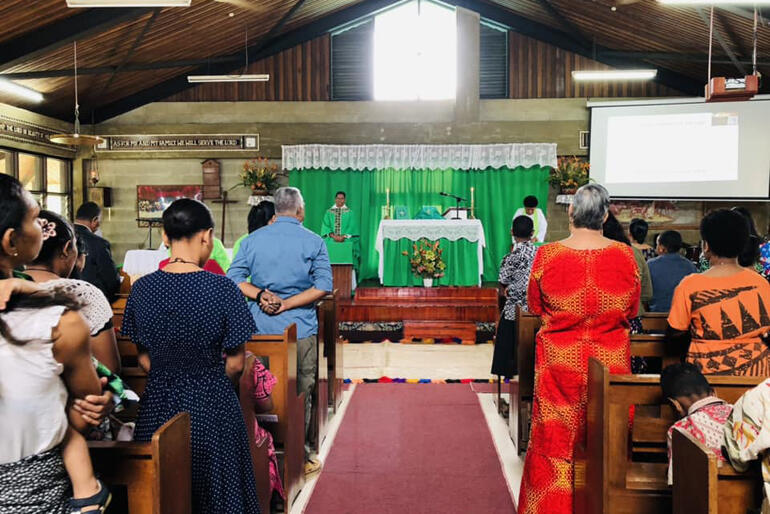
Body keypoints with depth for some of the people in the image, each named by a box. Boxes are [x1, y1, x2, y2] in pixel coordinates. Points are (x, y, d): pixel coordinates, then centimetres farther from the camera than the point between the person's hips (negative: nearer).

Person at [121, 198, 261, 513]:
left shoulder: (142, 288, -6)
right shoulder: (222, 289, -17)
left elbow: (143, 359, 3)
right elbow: (235, 364, -10)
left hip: (158, 404, 3)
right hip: (211, 406, -3)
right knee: (214, 487, 17)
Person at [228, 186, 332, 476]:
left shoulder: (253, 240, 4)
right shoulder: (313, 242, -4)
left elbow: (234, 278, -2)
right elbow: (323, 286, -12)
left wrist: (261, 294, -11)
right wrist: (287, 304, -13)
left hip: (260, 329, 3)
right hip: (300, 330, -3)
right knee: (300, 395, 8)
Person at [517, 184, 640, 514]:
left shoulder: (547, 255, -12)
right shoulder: (624, 255, -9)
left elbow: (535, 307, 1)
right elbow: (631, 310, 4)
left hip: (559, 361, -1)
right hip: (611, 360, 1)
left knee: (556, 441, 12)